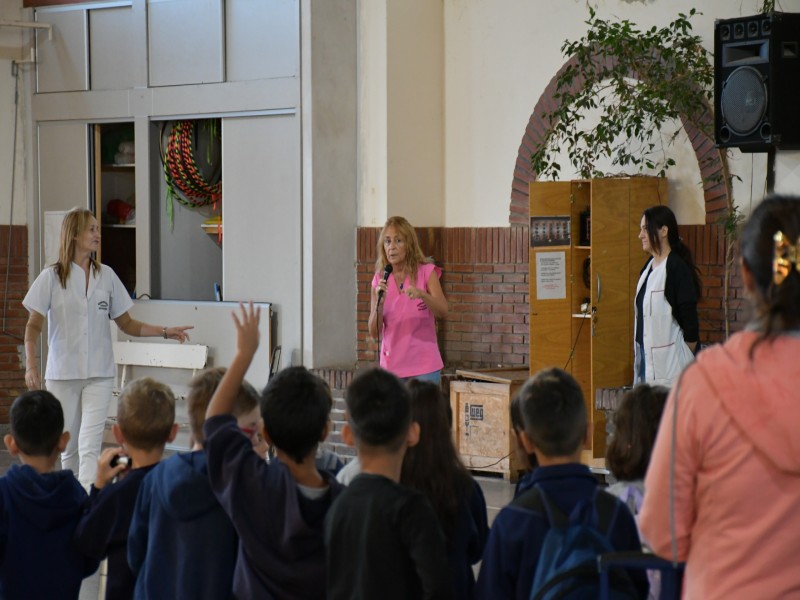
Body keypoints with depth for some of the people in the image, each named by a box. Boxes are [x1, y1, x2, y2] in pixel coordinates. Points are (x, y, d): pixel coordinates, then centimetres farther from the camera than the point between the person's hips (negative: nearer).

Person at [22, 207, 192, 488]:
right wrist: (30, 364, -15)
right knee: (69, 446, 9)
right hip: (62, 373, -1)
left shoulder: (106, 275, 6)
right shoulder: (52, 277, -1)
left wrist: (165, 332, 0)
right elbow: (34, 325, -1)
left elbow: (127, 324, 11)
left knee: (90, 445, -12)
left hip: (98, 374, 1)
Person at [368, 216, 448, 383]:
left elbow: (443, 311, -14)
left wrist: (421, 294, -32)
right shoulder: (380, 279, 6)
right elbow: (374, 332, 1)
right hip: (391, 366, 2)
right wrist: (379, 301, -16)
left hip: (423, 367, -2)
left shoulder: (426, 272, -1)